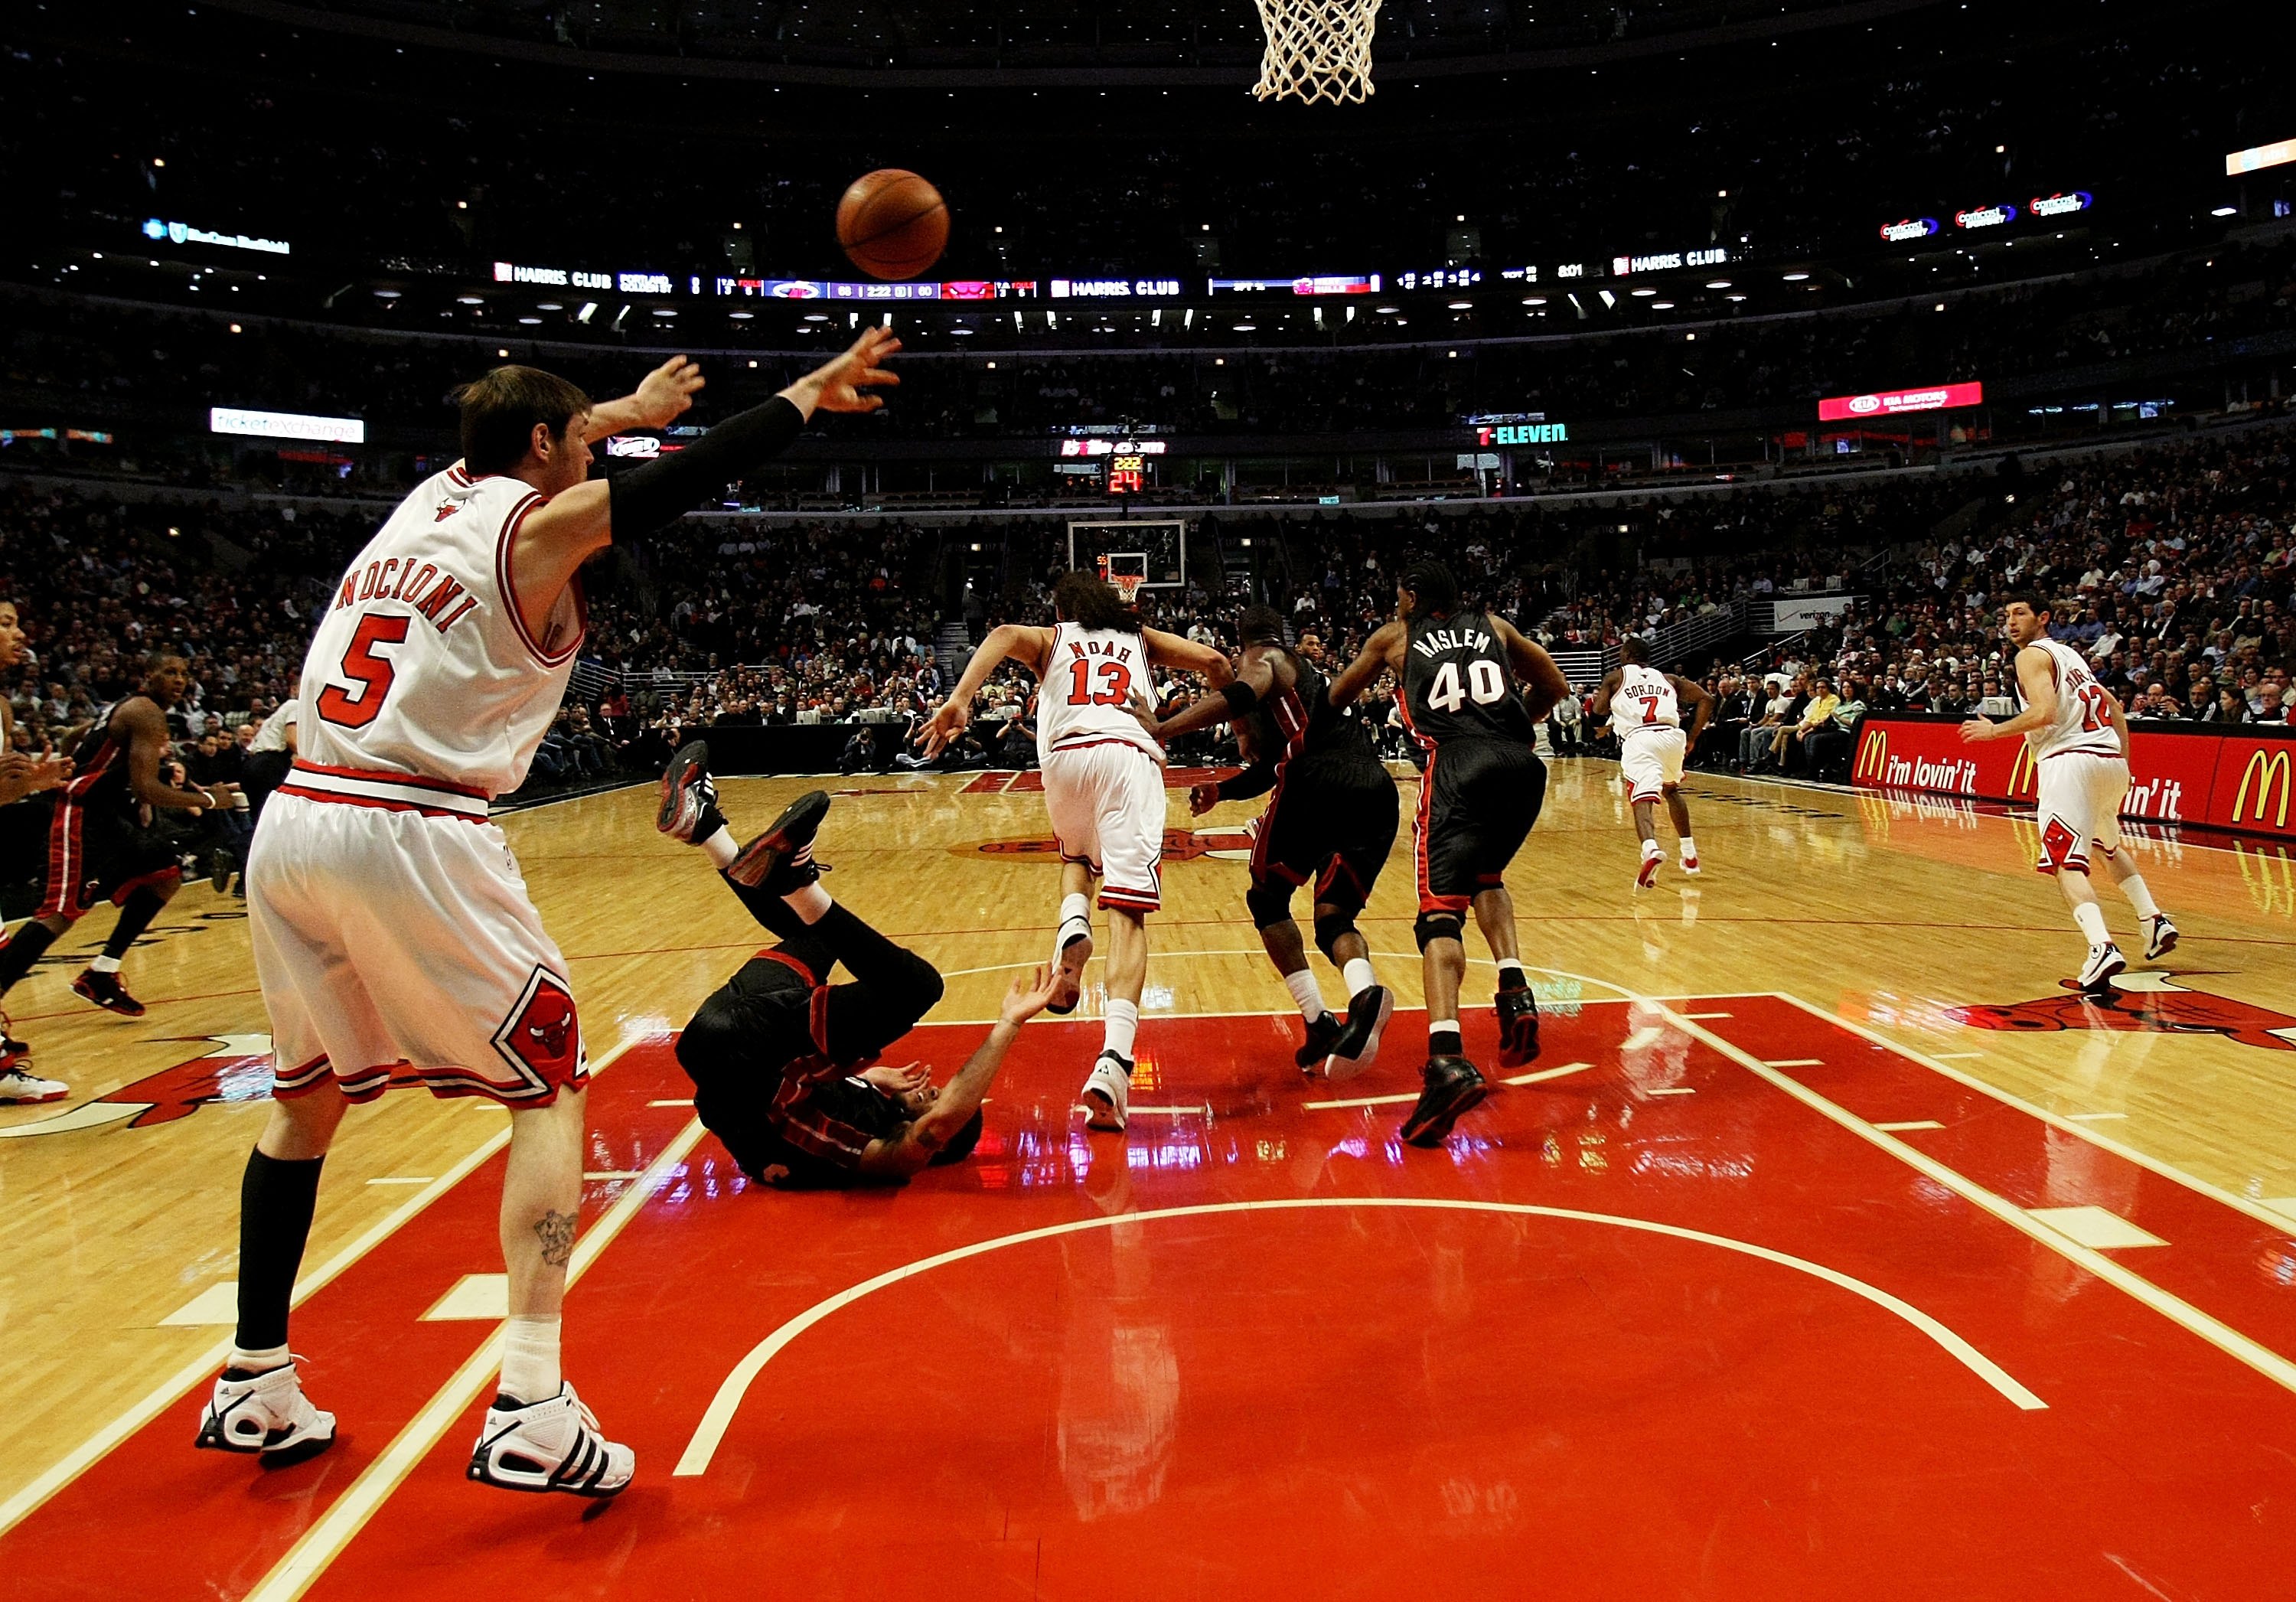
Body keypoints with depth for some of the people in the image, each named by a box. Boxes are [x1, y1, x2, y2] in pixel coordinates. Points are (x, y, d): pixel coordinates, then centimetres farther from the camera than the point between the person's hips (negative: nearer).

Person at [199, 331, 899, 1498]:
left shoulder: (431, 496, 20)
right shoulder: (542, 524, -1)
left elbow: (513, 450, 41)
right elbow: (686, 481, -1)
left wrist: (628, 410, 55)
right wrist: (807, 393, 12)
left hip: (289, 826, 8)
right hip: (412, 838, -7)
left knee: (306, 1098, 23)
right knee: (551, 1094, 4)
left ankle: (253, 1385, 31)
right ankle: (529, 1415, -4)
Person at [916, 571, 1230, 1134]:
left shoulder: (1050, 638, 27)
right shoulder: (1141, 638, 32)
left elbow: (1003, 634, 4)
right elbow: (1212, 660, 20)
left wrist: (959, 700, -10)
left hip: (1067, 754, 1)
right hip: (1133, 755, 0)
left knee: (1078, 858, 33)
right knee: (1128, 913, -7)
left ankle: (1072, 926, -2)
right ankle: (1115, 1057, -25)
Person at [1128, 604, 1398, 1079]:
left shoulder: (1261, 659, 13)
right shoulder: (1305, 671, 37)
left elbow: (1243, 695, -12)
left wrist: (1161, 729, -15)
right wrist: (1220, 790, 38)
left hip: (1319, 782, -7)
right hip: (1377, 791, 7)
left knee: (1268, 898, 13)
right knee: (1333, 917, 12)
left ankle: (1319, 1021, -2)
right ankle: (1364, 991, -21)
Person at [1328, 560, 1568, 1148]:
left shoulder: (1394, 637, 21)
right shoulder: (1493, 627, 26)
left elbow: (1335, 699, 31)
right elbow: (1554, 686, 31)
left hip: (1458, 768, -3)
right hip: (1521, 763, 4)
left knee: (1442, 912, -8)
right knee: (1486, 877, 30)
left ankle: (1448, 1058, -29)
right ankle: (1515, 991, 8)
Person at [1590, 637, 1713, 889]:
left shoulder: (1617, 676, 20)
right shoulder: (1669, 678, 28)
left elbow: (1599, 710, 8)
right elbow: (1706, 699, 19)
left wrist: (1597, 697, 30)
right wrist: (1692, 739, 18)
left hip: (1639, 738, -4)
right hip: (1673, 736, 4)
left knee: (1642, 799, -14)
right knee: (1671, 790, 30)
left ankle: (1651, 850, -43)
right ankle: (1689, 854, 30)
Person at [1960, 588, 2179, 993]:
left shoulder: (2032, 656, 0)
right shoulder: (2070, 655, 26)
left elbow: (2044, 713, -15)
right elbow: (2114, 705, 29)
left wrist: (1993, 731, -4)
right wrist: (2122, 757, 31)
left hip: (2069, 759, -9)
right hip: (2111, 759, 9)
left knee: (2066, 864, -14)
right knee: (2108, 846, 33)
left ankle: (2102, 947, -33)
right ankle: (2155, 920, 26)